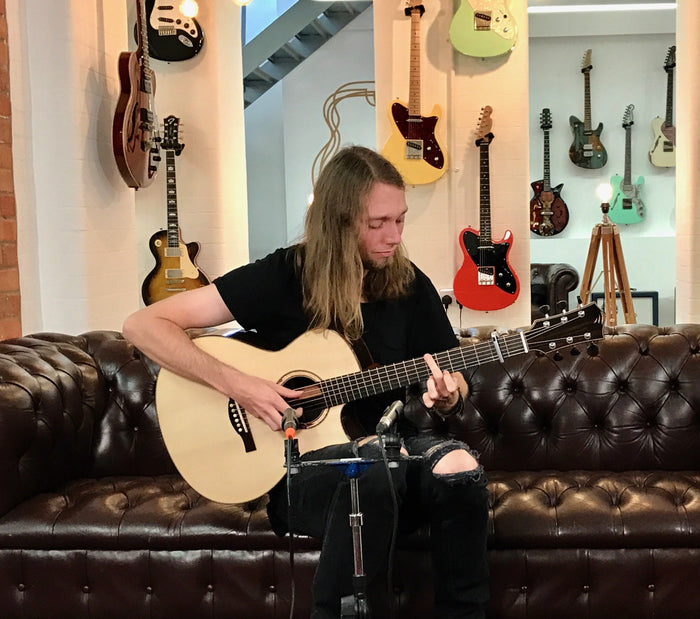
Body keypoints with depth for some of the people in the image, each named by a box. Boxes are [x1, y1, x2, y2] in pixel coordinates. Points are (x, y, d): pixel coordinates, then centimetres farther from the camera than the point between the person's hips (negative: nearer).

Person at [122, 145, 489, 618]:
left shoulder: (410, 285, 3)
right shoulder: (284, 276, -8)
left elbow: (456, 383, 14)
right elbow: (143, 325, -10)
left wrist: (444, 397, -11)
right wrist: (236, 384, -21)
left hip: (395, 443, 4)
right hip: (298, 463, -3)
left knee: (459, 468, -29)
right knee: (375, 463, -36)